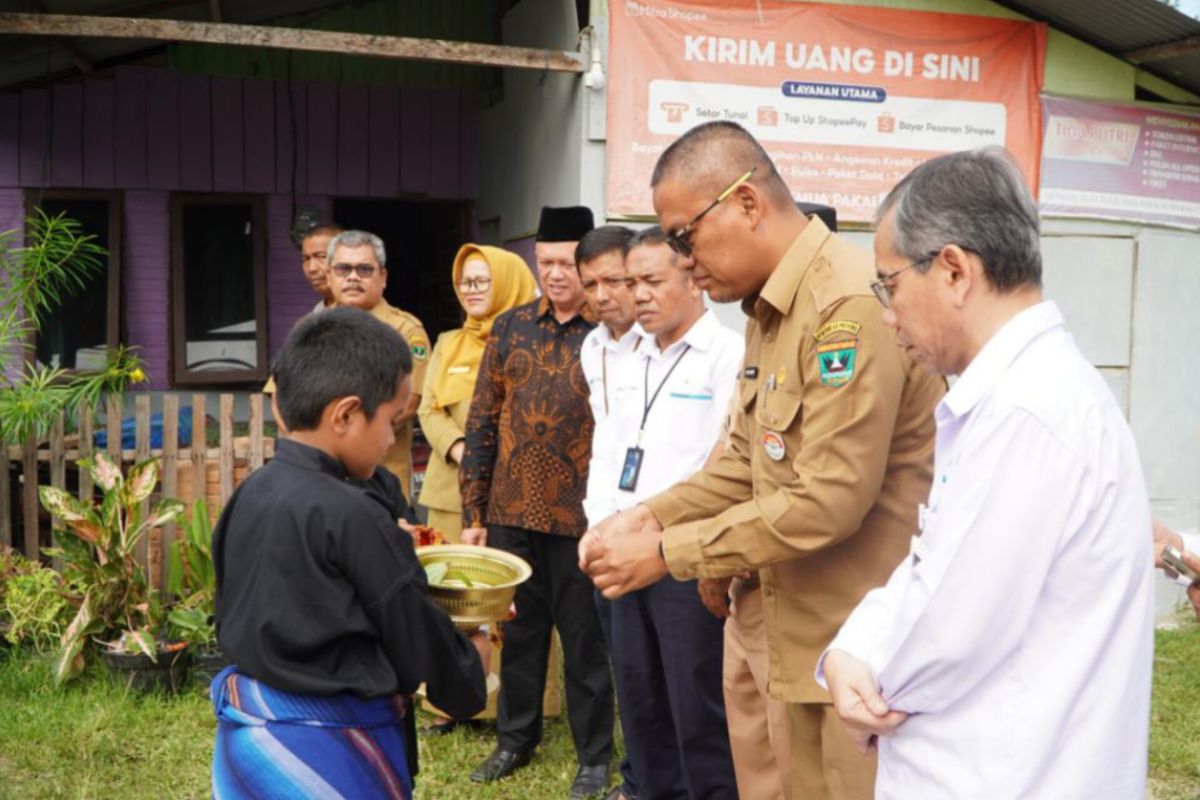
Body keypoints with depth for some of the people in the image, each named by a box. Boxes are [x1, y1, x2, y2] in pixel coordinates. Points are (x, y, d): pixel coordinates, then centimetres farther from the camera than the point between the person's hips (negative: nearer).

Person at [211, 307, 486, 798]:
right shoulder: (351, 514, -22)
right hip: (329, 742, -8)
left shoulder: (250, 494, 1)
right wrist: (470, 684, 5)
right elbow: (413, 628, -14)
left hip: (247, 727, 8)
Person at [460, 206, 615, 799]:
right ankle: (516, 739, 35)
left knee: (585, 639, 8)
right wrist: (473, 511, 6)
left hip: (582, 520, -4)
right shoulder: (510, 327, 5)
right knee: (518, 630, 17)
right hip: (512, 513, 4)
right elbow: (482, 422, 8)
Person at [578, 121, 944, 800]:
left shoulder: (852, 305, -21)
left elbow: (829, 500, -25)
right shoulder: (771, 306, 10)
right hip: (809, 635, 9)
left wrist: (669, 552, -18)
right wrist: (654, 515, 1)